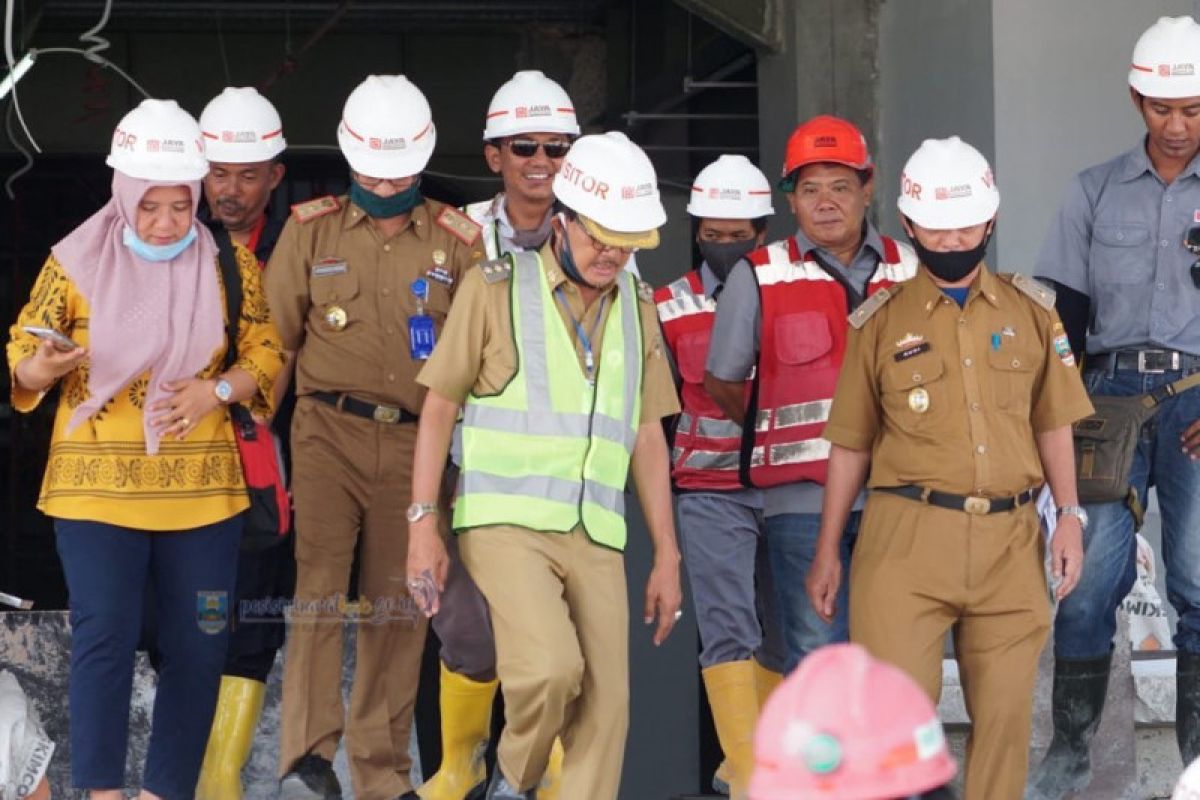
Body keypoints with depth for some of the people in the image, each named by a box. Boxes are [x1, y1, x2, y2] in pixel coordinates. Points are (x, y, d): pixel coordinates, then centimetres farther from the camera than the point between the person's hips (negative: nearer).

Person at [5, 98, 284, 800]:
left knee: (199, 645, 3)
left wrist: (220, 389, -12)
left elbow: (268, 352, 7)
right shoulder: (78, 262, -1)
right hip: (98, 485, -2)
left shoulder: (229, 263, 4)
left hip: (202, 489, 2)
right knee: (105, 637, -11)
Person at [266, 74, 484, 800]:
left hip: (416, 442, 2)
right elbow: (276, 334, 9)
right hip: (330, 433, -2)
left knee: (399, 604, 4)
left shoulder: (457, 241, 8)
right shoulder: (311, 230, 7)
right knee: (322, 581, -16)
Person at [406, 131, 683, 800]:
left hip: (596, 536, 5)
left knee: (605, 707, -2)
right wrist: (423, 523, -6)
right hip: (507, 522, -5)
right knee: (551, 665, -24)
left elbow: (648, 436, 16)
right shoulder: (497, 288, -1)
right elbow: (440, 406, 0)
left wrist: (667, 555, 13)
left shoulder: (636, 306, 13)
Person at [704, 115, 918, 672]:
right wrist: (791, 436, 9)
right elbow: (722, 383, 12)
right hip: (803, 497, -2)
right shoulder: (758, 277, 3)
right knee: (818, 652, -5)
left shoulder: (909, 272, 9)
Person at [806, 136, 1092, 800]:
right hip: (908, 539, -2)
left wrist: (1069, 516, 4)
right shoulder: (881, 321, 6)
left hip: (1009, 541, 2)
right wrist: (827, 552, 8)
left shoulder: (1030, 310, 11)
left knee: (1004, 715, 4)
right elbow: (850, 445, 9)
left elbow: (1052, 423, 14)